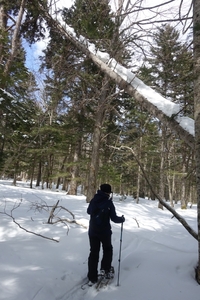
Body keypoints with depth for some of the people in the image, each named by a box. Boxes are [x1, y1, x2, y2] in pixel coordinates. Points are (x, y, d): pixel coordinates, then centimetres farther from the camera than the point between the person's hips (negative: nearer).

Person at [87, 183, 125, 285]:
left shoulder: (93, 200, -4)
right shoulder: (108, 202, -16)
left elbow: (88, 211, 14)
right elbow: (114, 218, -14)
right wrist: (122, 219, 6)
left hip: (93, 231, 3)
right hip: (105, 232, -3)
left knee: (94, 253, 11)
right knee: (107, 250, 23)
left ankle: (92, 278, 14)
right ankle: (105, 269, 23)